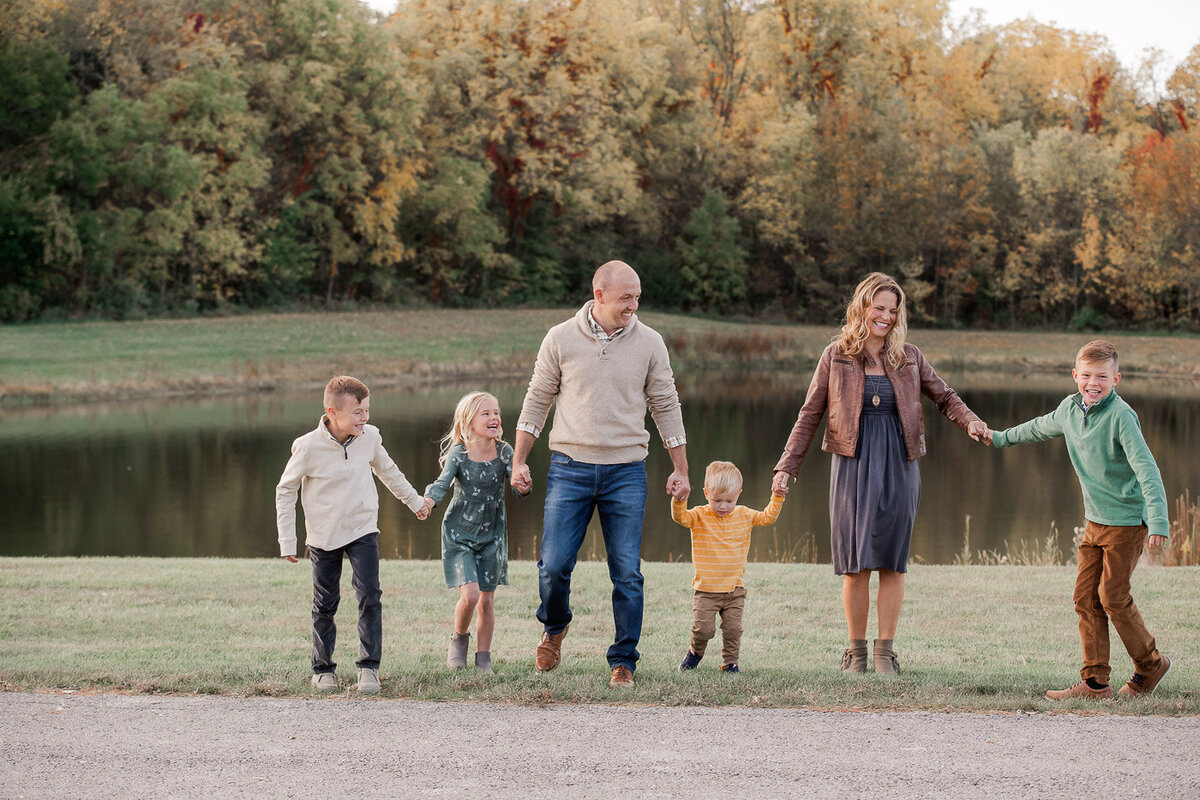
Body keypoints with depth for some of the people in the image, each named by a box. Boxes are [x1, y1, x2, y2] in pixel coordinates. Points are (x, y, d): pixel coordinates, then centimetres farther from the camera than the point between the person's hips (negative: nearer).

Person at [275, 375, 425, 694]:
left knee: (369, 596, -11)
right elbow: (285, 491, -6)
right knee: (325, 605, 7)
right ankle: (323, 668, 23)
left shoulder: (369, 437, -9)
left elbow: (387, 471, 13)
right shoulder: (308, 447, -19)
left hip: (363, 530, 2)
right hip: (323, 537, -2)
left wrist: (414, 501, 25)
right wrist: (287, 540, -6)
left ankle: (369, 666, -4)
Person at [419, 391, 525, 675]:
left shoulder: (505, 452, -6)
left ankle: (483, 658, 18)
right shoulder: (458, 454, -12)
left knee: (487, 600, 3)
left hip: (492, 535, 2)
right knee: (469, 595, -14)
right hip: (459, 534, -2)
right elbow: (442, 482, -24)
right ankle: (459, 638, 15)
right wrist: (428, 502, -45)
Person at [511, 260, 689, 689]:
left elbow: (666, 407, 9)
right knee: (554, 564, -5)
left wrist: (680, 470, 8)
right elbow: (537, 401, 7)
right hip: (569, 469, -1)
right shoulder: (561, 339, 0)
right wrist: (519, 461, 4)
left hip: (626, 472, 1)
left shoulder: (649, 343, 2)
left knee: (627, 573, -2)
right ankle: (554, 627, 26)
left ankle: (623, 661, 8)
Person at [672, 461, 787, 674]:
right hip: (706, 590, -3)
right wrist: (679, 501, -43)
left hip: (735, 588, 3)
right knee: (703, 628, -6)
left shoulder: (744, 516, 5)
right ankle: (695, 652, 22)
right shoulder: (699, 516, -7)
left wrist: (777, 498, 4)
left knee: (733, 628, 0)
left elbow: (768, 517, 16)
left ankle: (730, 662, 17)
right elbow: (680, 517, -24)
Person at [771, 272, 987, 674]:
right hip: (854, 465, -1)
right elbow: (810, 414, 5)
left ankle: (885, 651, 7)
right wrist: (787, 466, 1)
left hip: (898, 467, 1)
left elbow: (944, 397, 14)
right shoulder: (836, 356, 4)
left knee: (892, 561, 0)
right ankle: (856, 650, 9)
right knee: (855, 563, -2)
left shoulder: (909, 357, 8)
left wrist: (971, 421, -7)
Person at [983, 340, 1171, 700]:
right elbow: (1041, 428, 27)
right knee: (1086, 598, 3)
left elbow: (1146, 468, -23)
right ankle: (1095, 681, 7)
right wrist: (1001, 438, 41)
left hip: (1127, 521, -7)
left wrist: (1158, 521, -31)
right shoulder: (1070, 409, 4)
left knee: (1112, 595, -6)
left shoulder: (1120, 416, -18)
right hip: (1095, 521, 7)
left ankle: (1150, 664, 14)